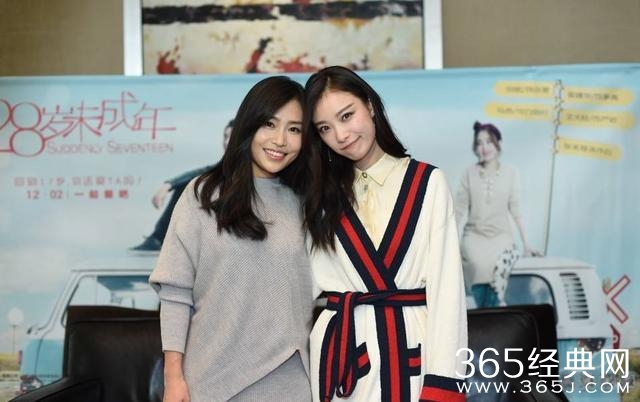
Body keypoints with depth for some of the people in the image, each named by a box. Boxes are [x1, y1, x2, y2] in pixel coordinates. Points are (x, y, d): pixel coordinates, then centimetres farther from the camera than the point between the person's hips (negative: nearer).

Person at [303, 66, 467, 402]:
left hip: (412, 348, -2)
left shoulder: (428, 182, -2)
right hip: (339, 351, 3)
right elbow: (322, 281, 6)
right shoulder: (322, 193, 9)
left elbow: (446, 286, -8)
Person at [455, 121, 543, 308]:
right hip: (474, 236, 0)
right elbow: (460, 211, 6)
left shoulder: (510, 173, 4)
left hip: (501, 237, 0)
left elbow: (515, 209, 6)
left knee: (499, 266, -27)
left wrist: (526, 244, 5)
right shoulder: (469, 174, 4)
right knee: (479, 266, -27)